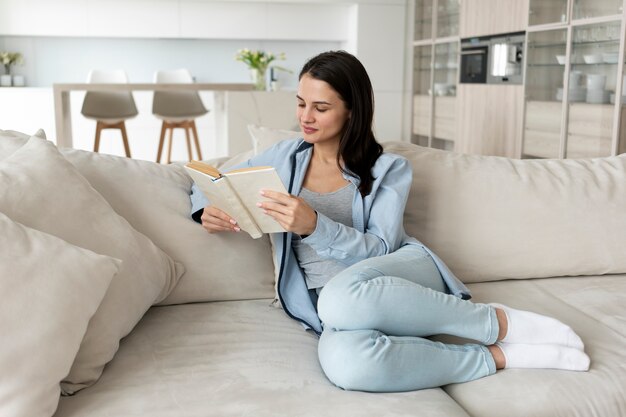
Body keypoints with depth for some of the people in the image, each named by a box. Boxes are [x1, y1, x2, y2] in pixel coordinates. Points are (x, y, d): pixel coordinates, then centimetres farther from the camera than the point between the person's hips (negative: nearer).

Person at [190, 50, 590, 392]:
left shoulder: (389, 169, 6)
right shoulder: (285, 156, 15)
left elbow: (379, 250, -5)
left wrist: (314, 225, -23)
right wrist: (210, 210, 0)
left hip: (406, 274, -1)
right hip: (335, 306, 2)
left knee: (344, 296, -42)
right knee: (344, 361, -40)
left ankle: (500, 322, -21)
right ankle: (496, 356, -21)